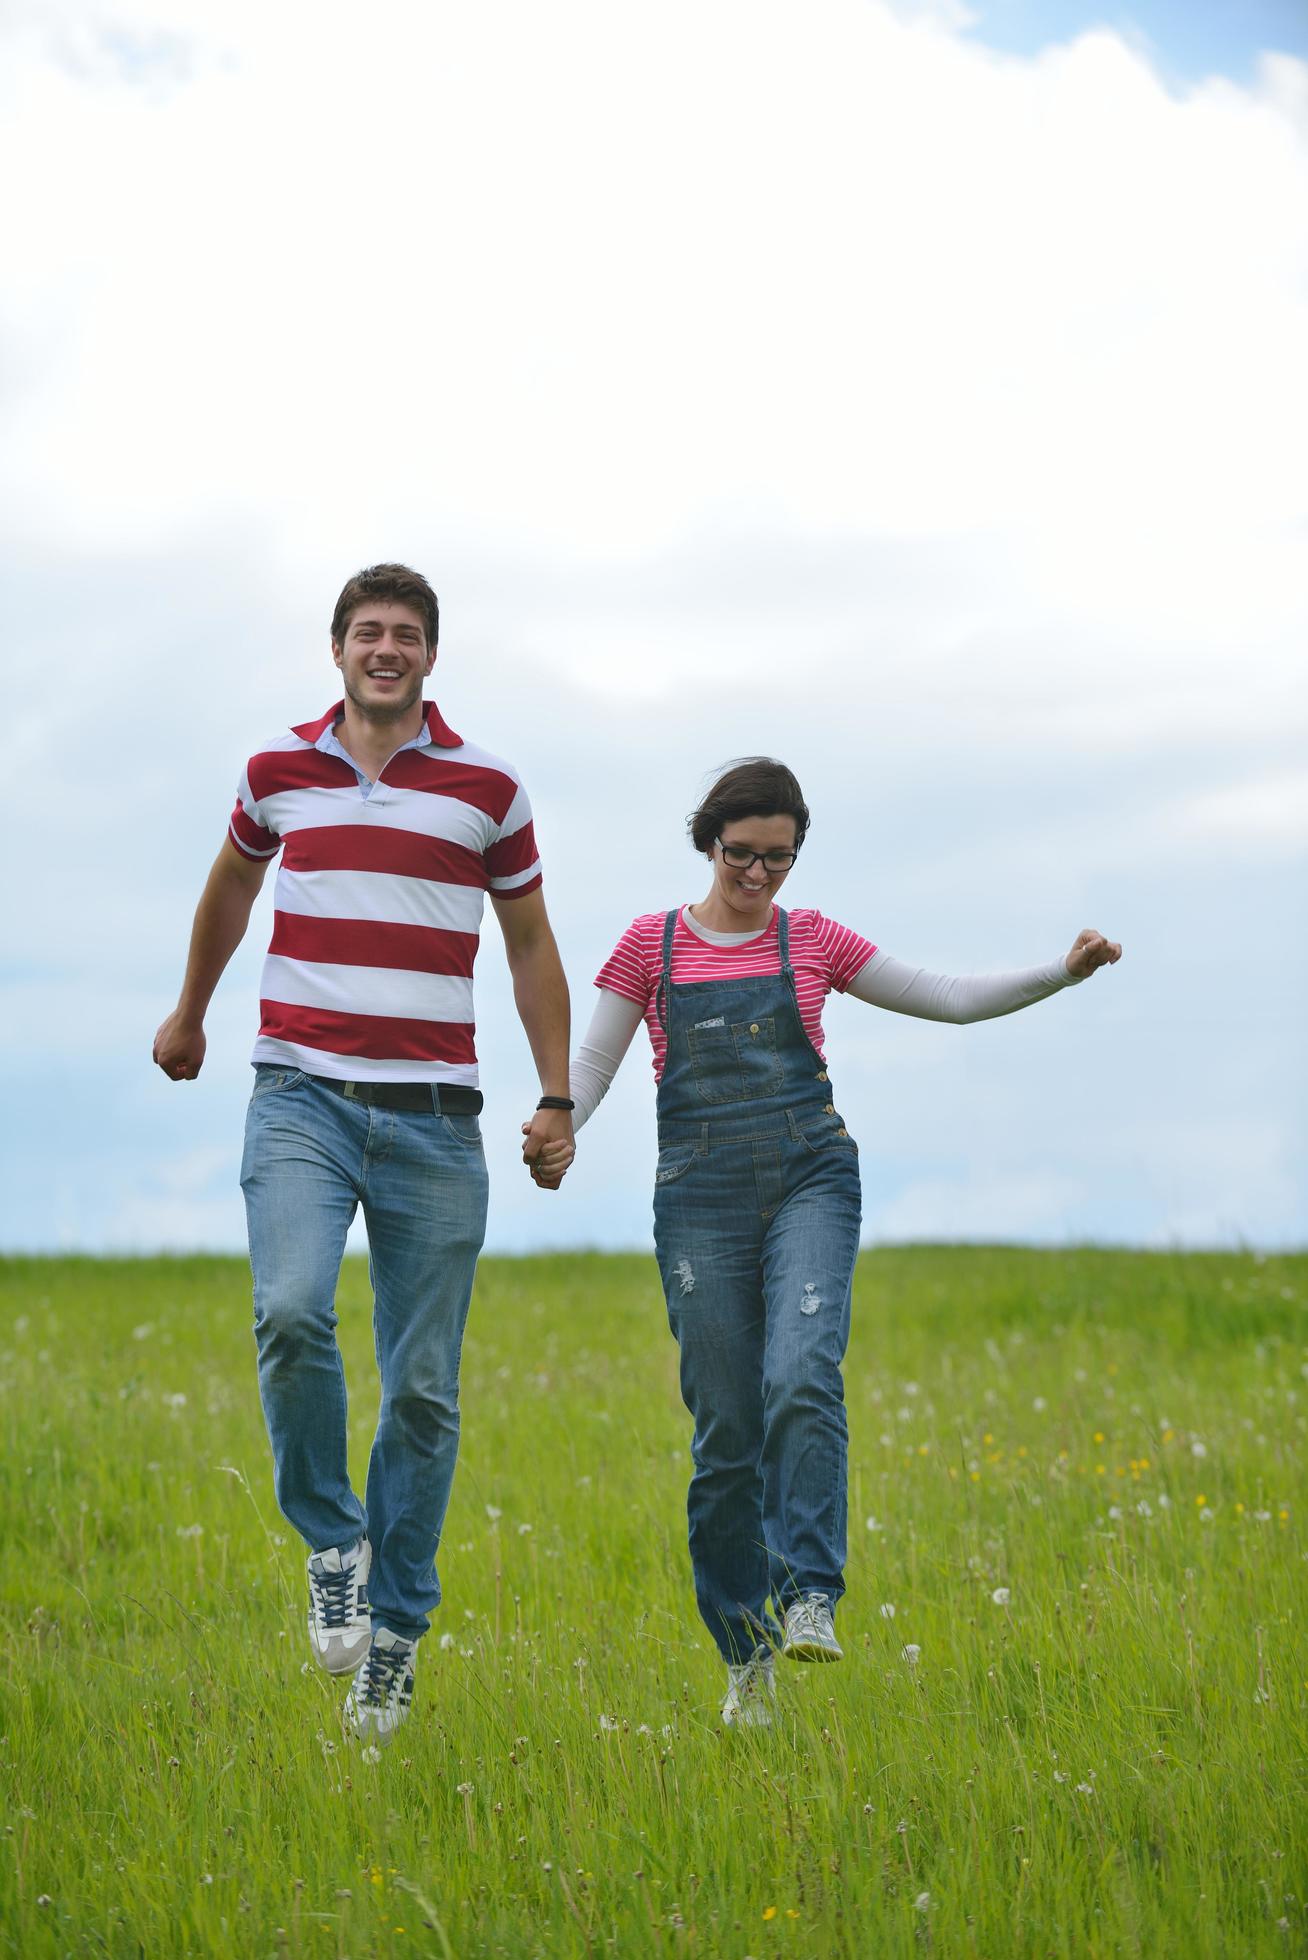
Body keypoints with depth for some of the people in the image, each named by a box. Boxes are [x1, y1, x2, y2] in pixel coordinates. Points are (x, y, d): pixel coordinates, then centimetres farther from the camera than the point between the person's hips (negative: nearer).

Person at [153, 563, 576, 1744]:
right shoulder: (278, 771, 8)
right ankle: (331, 1538, -5)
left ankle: (395, 1630, 13)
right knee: (291, 1311, -26)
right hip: (302, 1099, 0)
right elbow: (232, 884, 28)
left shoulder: (489, 790, 4)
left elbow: (531, 945, 13)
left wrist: (558, 1098, 7)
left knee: (424, 1387, 1)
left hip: (434, 1115, 0)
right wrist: (190, 1011, 38)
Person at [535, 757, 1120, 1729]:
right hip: (702, 1199, 0)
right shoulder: (653, 943, 10)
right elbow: (593, 1063, 9)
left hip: (809, 1181, 0)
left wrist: (1062, 972, -2)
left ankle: (808, 1596, -27)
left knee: (801, 1377, -26)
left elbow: (952, 997, 11)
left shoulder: (810, 940, 11)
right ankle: (747, 1658, 8)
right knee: (725, 1432, -2)